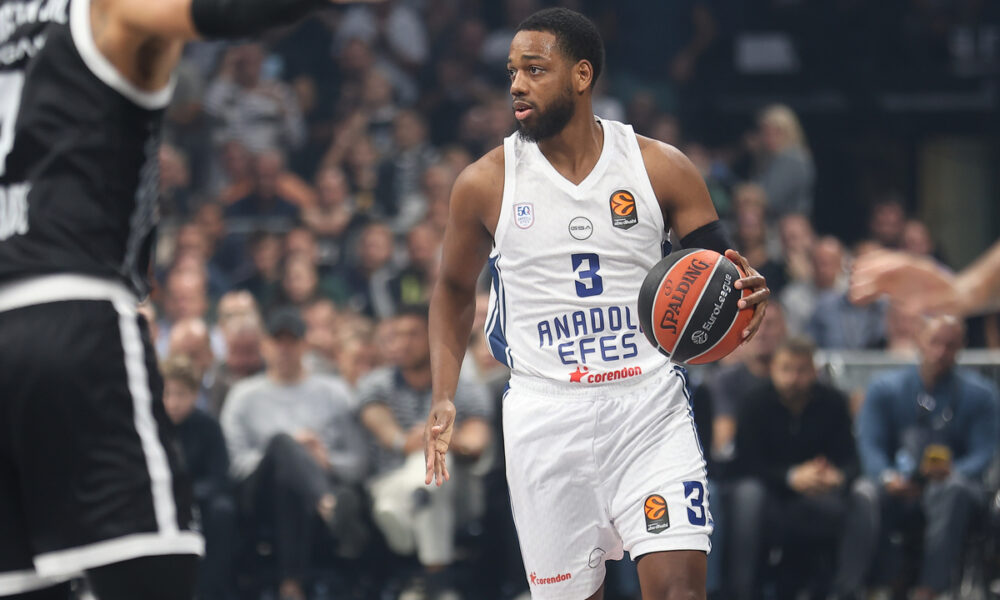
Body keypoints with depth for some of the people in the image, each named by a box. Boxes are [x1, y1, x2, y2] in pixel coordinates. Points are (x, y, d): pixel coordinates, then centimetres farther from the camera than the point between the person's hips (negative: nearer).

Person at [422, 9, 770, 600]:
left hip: (649, 405, 0)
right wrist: (444, 398, 5)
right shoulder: (486, 183, 2)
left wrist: (746, 295, -18)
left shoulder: (660, 168, 1)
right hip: (547, 414, 1)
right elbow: (455, 290, 16)